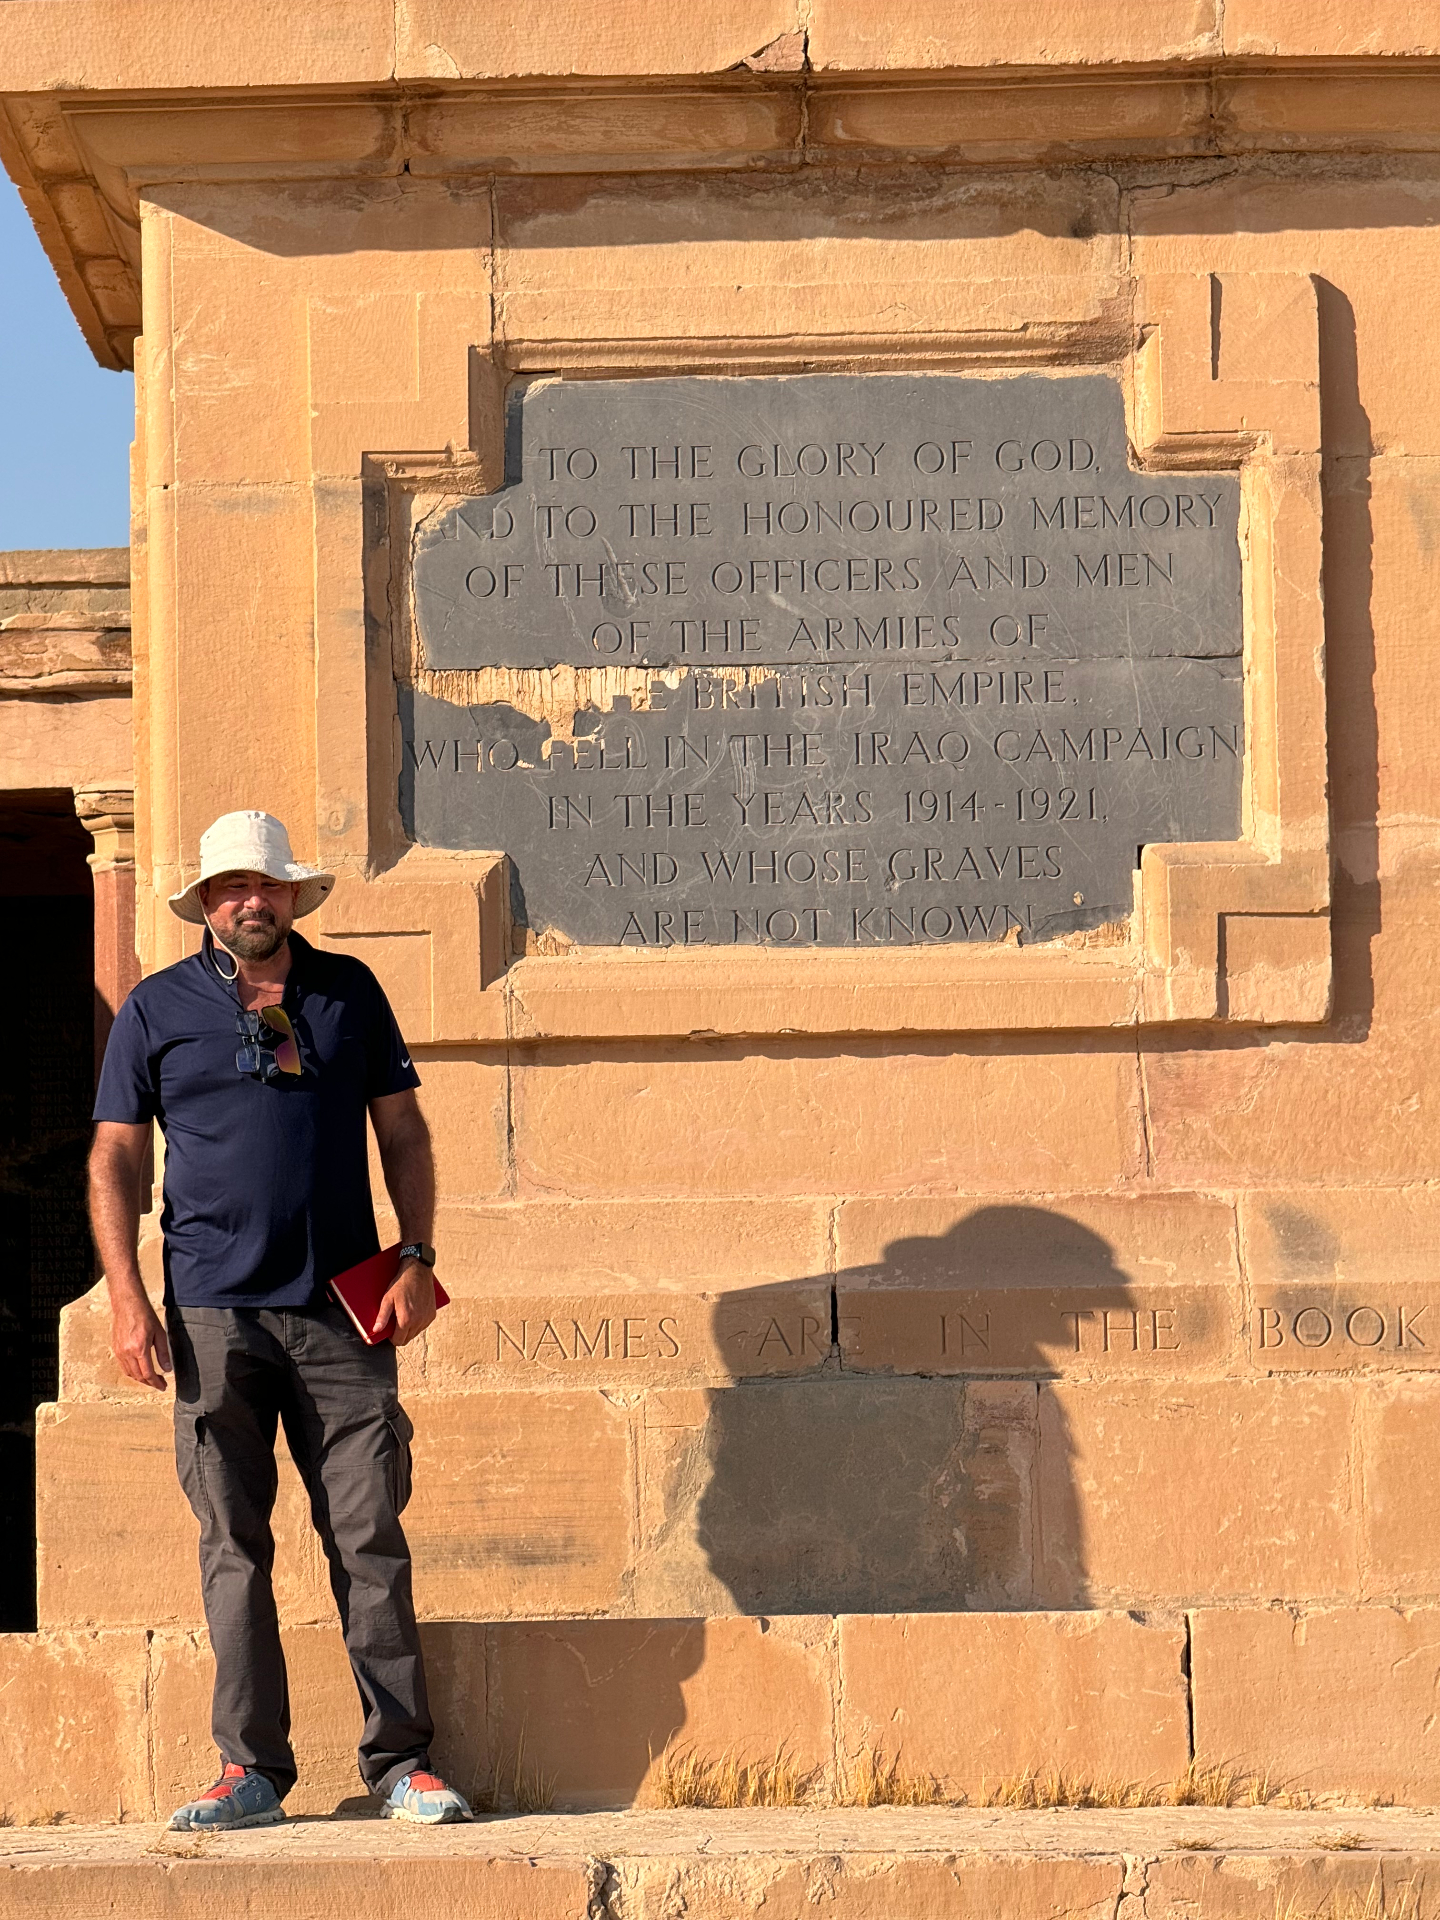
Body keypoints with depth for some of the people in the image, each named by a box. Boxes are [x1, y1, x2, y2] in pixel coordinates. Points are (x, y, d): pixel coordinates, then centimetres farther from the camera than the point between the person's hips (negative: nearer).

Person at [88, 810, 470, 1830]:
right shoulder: (158, 1009, 7)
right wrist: (127, 1298, -3)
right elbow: (114, 1159, 7)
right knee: (234, 1544, 0)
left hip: (341, 1308, 1)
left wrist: (417, 1261, 3)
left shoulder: (350, 992, 11)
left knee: (371, 1535, -1)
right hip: (215, 1312, -1)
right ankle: (252, 1767, 4)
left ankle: (400, 1757, 4)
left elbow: (403, 1131, 14)